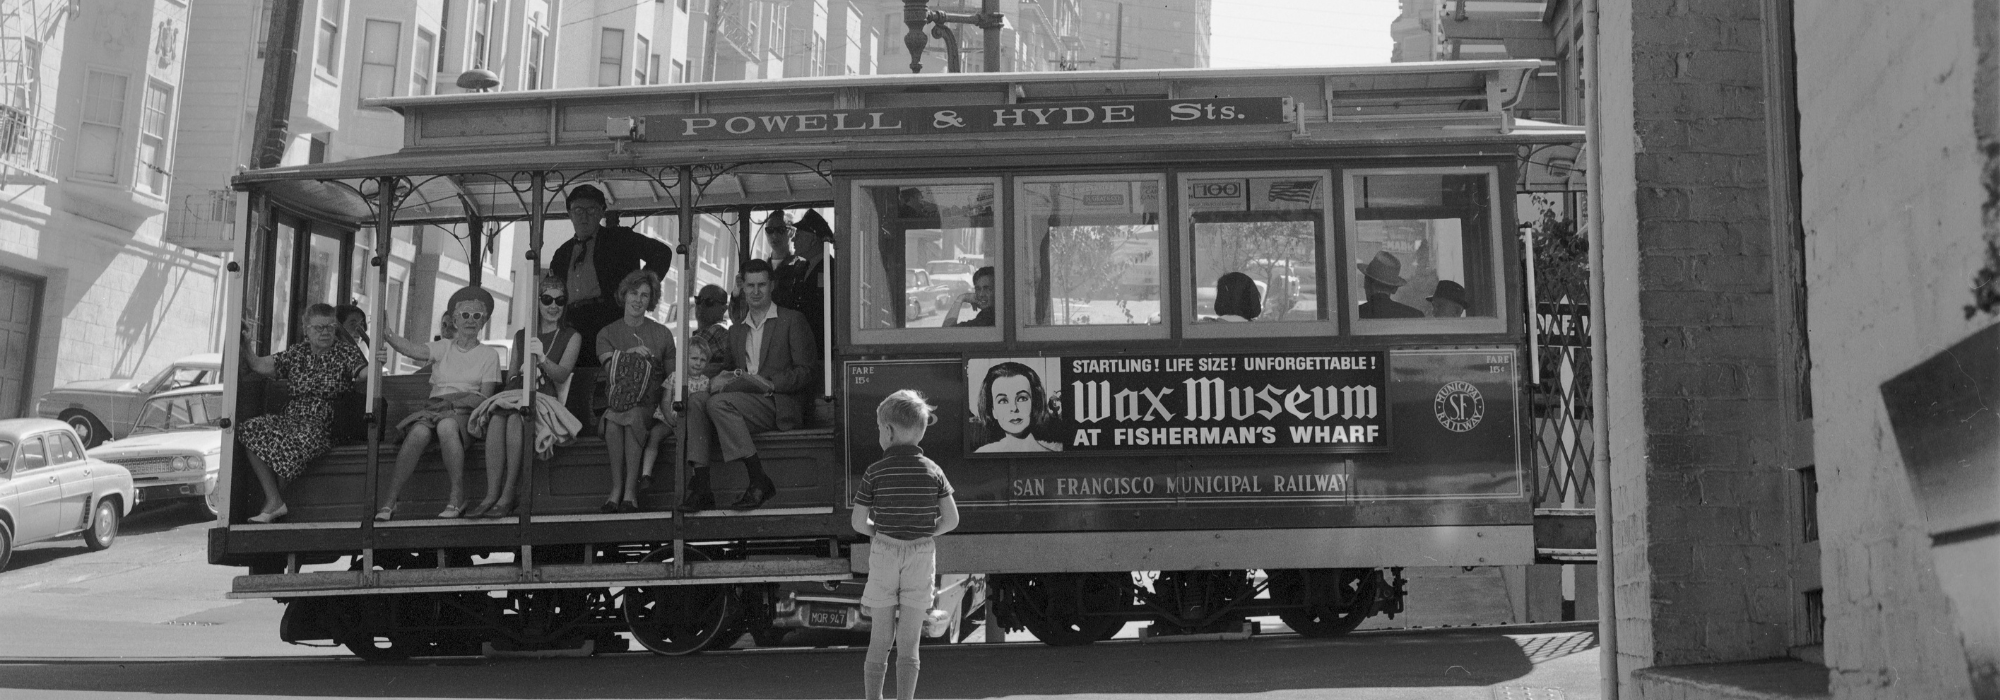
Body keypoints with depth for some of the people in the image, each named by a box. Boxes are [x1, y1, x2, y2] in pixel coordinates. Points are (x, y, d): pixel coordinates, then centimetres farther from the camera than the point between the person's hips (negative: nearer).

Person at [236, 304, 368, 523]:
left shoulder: (347, 353, 4)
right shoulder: (297, 353, 17)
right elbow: (258, 366, 17)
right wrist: (245, 345, 1)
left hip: (324, 425, -5)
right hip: (290, 417, 5)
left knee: (297, 442, -35)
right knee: (250, 430, -20)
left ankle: (273, 502, -9)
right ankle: (275, 502, -22)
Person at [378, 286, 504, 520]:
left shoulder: (489, 355, 13)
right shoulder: (443, 347, 18)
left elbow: (484, 397, 2)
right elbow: (410, 349, -2)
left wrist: (453, 401, -12)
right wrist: (384, 333, -19)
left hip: (465, 411, -2)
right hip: (435, 407, 2)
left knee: (446, 425, -38)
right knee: (419, 433, -32)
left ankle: (457, 498, -32)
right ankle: (389, 503, -30)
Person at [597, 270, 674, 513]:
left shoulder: (662, 334, 13)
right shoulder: (607, 334, 14)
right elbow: (610, 368, -2)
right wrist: (629, 354, -16)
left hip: (649, 405, -1)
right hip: (617, 400, 1)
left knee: (634, 416, -35)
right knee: (613, 417, -35)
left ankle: (630, 491, -33)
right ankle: (617, 489, -28)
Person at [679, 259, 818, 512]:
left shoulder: (792, 321, 7)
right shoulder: (736, 330, 27)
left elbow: (805, 372, -2)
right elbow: (729, 366, 21)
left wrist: (769, 383, -16)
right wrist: (720, 378, -4)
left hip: (777, 404, -6)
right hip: (743, 401, 6)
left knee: (718, 403, -30)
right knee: (695, 401, -21)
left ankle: (759, 481, -28)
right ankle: (699, 486, -32)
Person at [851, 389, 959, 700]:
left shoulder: (875, 473, -8)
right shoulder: (932, 471, -3)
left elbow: (858, 522, -5)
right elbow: (951, 520, -4)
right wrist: (927, 533, 10)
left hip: (884, 554, -1)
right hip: (921, 557, 1)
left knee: (879, 640, 11)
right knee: (909, 644, 6)